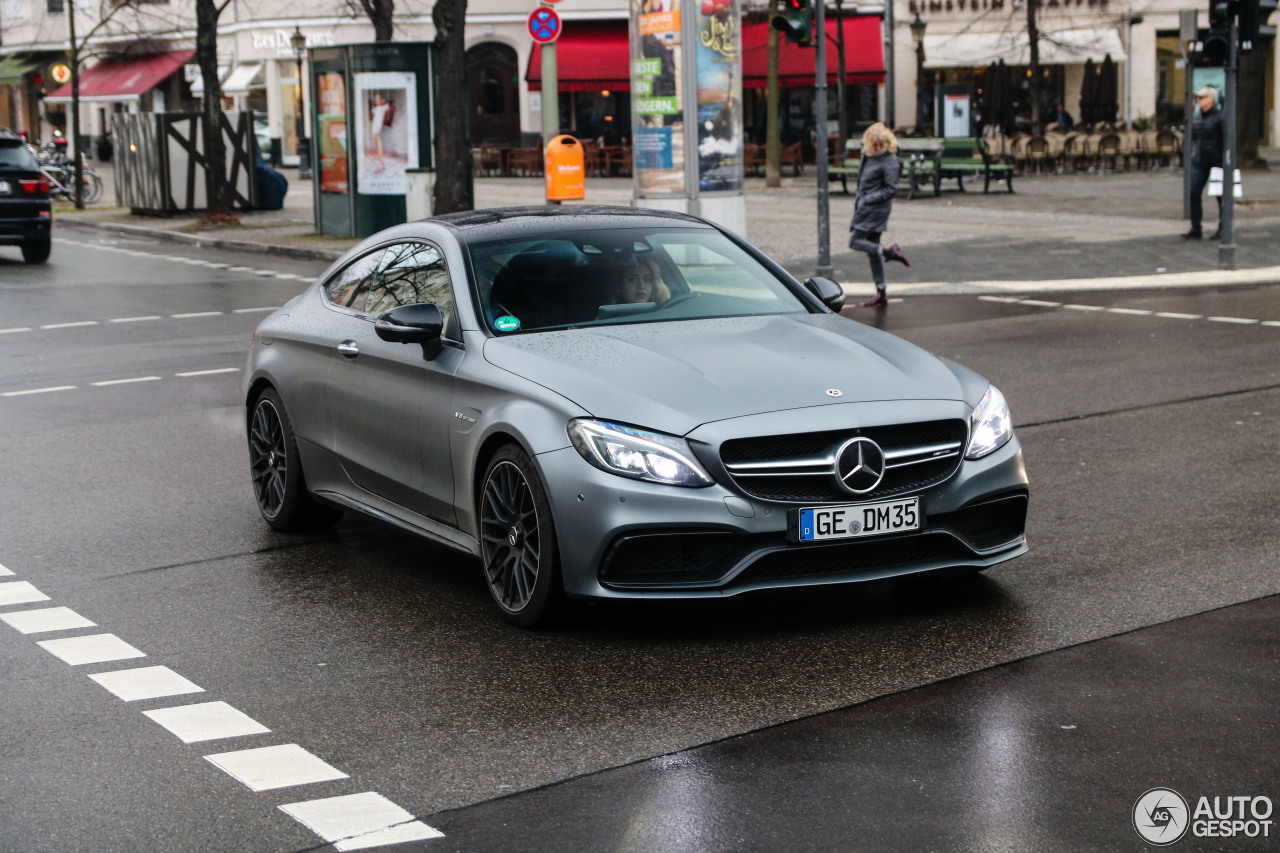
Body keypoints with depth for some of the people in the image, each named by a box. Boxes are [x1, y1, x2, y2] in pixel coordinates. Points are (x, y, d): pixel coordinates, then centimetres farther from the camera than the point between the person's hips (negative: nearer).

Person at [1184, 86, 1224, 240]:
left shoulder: (1219, 117, -10)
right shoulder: (1197, 117, 10)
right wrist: (1193, 155, 14)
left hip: (1217, 161, -6)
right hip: (1200, 161, 6)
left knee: (1222, 196, 4)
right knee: (1194, 193, -3)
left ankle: (1223, 229, 14)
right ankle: (1195, 229, 1)